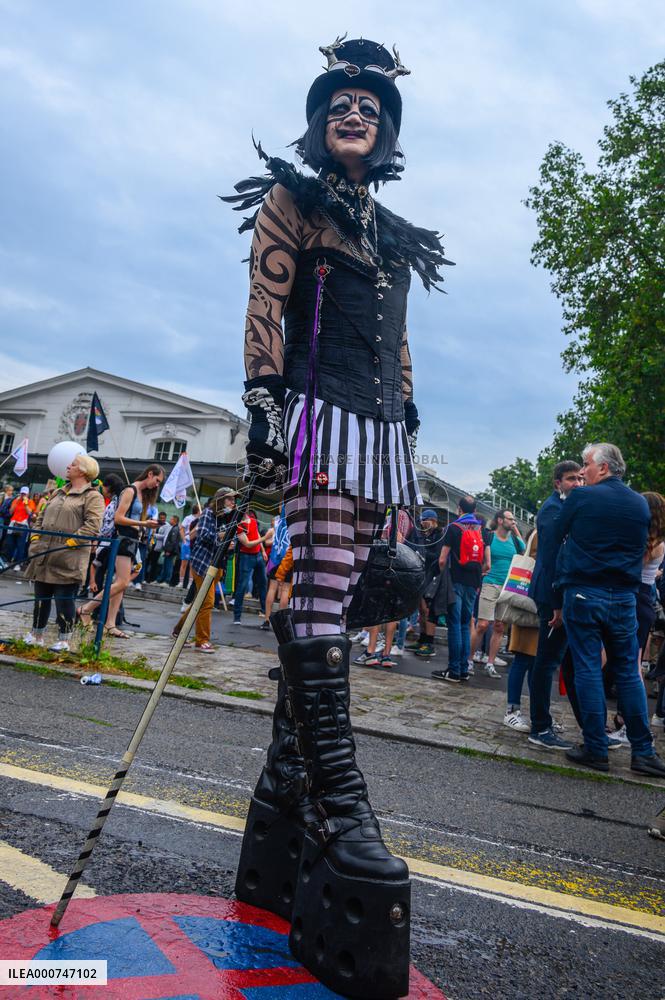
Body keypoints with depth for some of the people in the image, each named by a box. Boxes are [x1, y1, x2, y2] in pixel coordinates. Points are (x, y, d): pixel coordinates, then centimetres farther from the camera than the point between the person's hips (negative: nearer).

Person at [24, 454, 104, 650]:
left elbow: (92, 525, -17)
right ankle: (36, 635, 26)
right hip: (43, 556, 7)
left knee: (64, 599, -1)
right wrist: (35, 537, 9)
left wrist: (70, 542, -21)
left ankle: (64, 639, 10)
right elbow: (41, 517, 24)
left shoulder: (92, 497, -6)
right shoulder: (59, 493, 20)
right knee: (41, 596, 14)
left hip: (68, 559, -7)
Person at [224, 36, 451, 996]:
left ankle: (287, 776, 14)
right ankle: (342, 805, -13)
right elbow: (265, 309, -3)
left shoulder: (395, 233, 27)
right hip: (323, 413, -6)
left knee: (324, 598, 5)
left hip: (379, 428, 6)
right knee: (321, 598, -15)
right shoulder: (294, 202, 10)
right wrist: (263, 404, -15)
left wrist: (408, 421, 18)